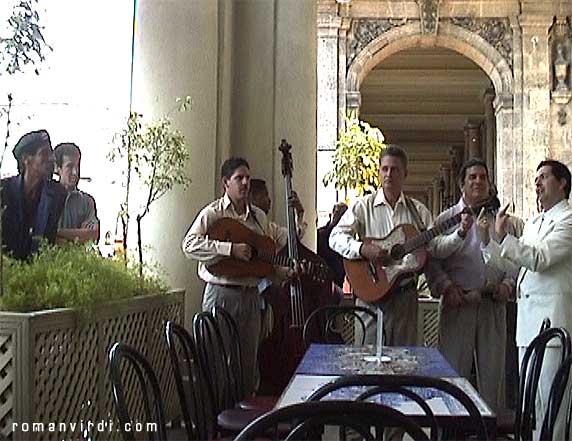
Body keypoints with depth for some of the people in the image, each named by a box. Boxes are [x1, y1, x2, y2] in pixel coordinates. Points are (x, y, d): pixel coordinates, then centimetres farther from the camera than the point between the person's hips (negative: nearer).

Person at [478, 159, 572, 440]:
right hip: (527, 317, 9)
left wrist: (504, 237, -17)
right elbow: (516, 266, 20)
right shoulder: (532, 224, 22)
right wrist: (487, 241, 10)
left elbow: (539, 259, -16)